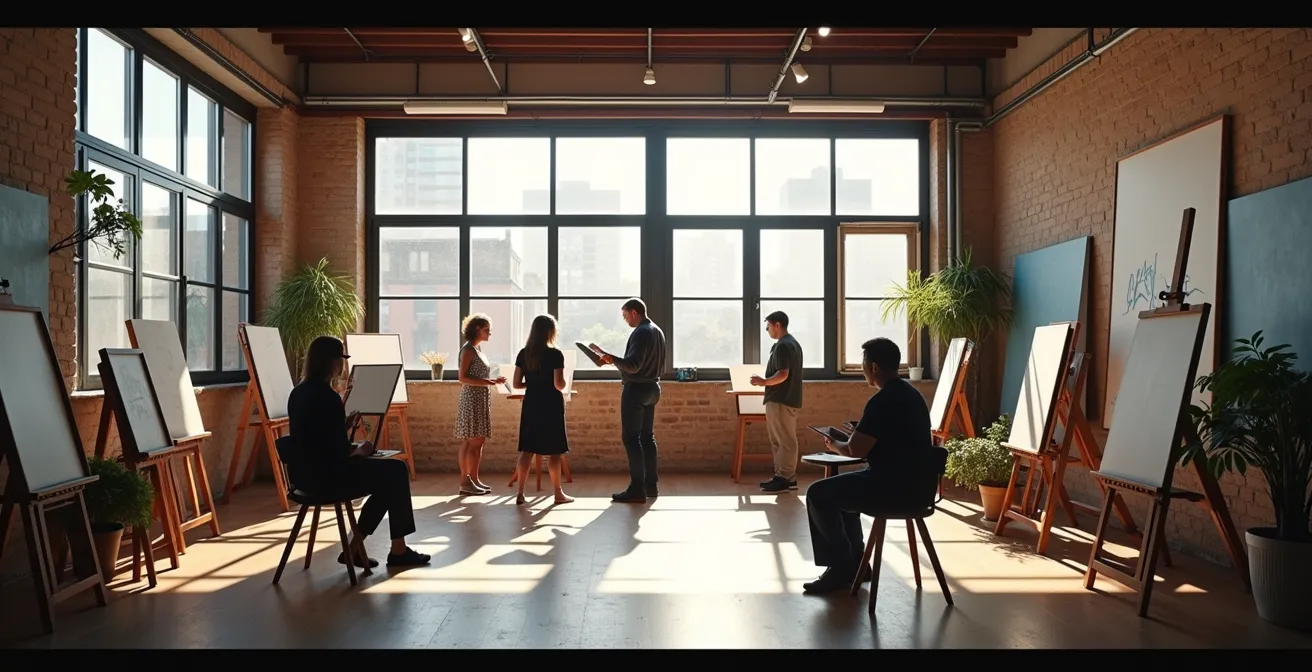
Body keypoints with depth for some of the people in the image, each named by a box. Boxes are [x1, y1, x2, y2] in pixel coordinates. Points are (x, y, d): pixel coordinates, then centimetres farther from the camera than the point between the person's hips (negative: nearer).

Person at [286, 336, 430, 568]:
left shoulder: (298, 393, 8)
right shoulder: (327, 396, -20)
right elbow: (340, 452, -21)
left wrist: (344, 425, 9)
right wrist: (360, 450, -2)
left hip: (308, 472, 10)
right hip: (326, 474, -10)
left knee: (388, 473, 19)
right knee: (396, 471, 5)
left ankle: (355, 547, 17)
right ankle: (398, 550, 15)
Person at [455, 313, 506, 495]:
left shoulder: (478, 349, 16)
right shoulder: (468, 349, -10)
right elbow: (463, 377, -17)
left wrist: (493, 381, 8)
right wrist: (487, 382, -22)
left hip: (481, 400, 9)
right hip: (472, 400, -9)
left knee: (478, 442, 9)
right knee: (472, 442, -7)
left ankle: (473, 480, 13)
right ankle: (465, 482, -2)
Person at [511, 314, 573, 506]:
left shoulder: (523, 354, 2)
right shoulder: (555, 355, -13)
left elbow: (517, 384, 3)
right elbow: (559, 385, -17)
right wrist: (563, 381, 5)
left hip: (531, 405, 4)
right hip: (551, 406, -4)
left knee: (527, 450, 7)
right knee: (553, 451, 4)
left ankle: (520, 493, 7)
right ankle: (558, 493, 12)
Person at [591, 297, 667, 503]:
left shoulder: (640, 333, -17)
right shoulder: (657, 331, 12)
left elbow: (633, 365, -26)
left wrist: (611, 358, -32)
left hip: (636, 389, -10)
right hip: (652, 387, 10)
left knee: (631, 438, -6)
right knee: (647, 436, 13)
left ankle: (637, 489, -7)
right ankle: (650, 485, 15)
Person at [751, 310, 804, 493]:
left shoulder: (783, 346, -17)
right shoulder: (792, 343, 16)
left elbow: (783, 374, -24)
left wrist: (764, 382, -15)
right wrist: (767, 381, 23)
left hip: (781, 401, -11)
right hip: (785, 398, 11)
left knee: (785, 441, -5)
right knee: (779, 441, 14)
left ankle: (786, 479, -1)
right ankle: (782, 476, 17)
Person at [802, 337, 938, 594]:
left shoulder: (883, 401, -19)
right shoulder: (909, 393, 13)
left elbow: (856, 450, -19)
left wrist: (835, 446, 0)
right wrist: (854, 437, 17)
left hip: (899, 487, -10)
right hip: (916, 483, 10)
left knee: (818, 494, -2)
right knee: (838, 489, 25)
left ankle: (841, 567, 7)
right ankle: (855, 562, 25)